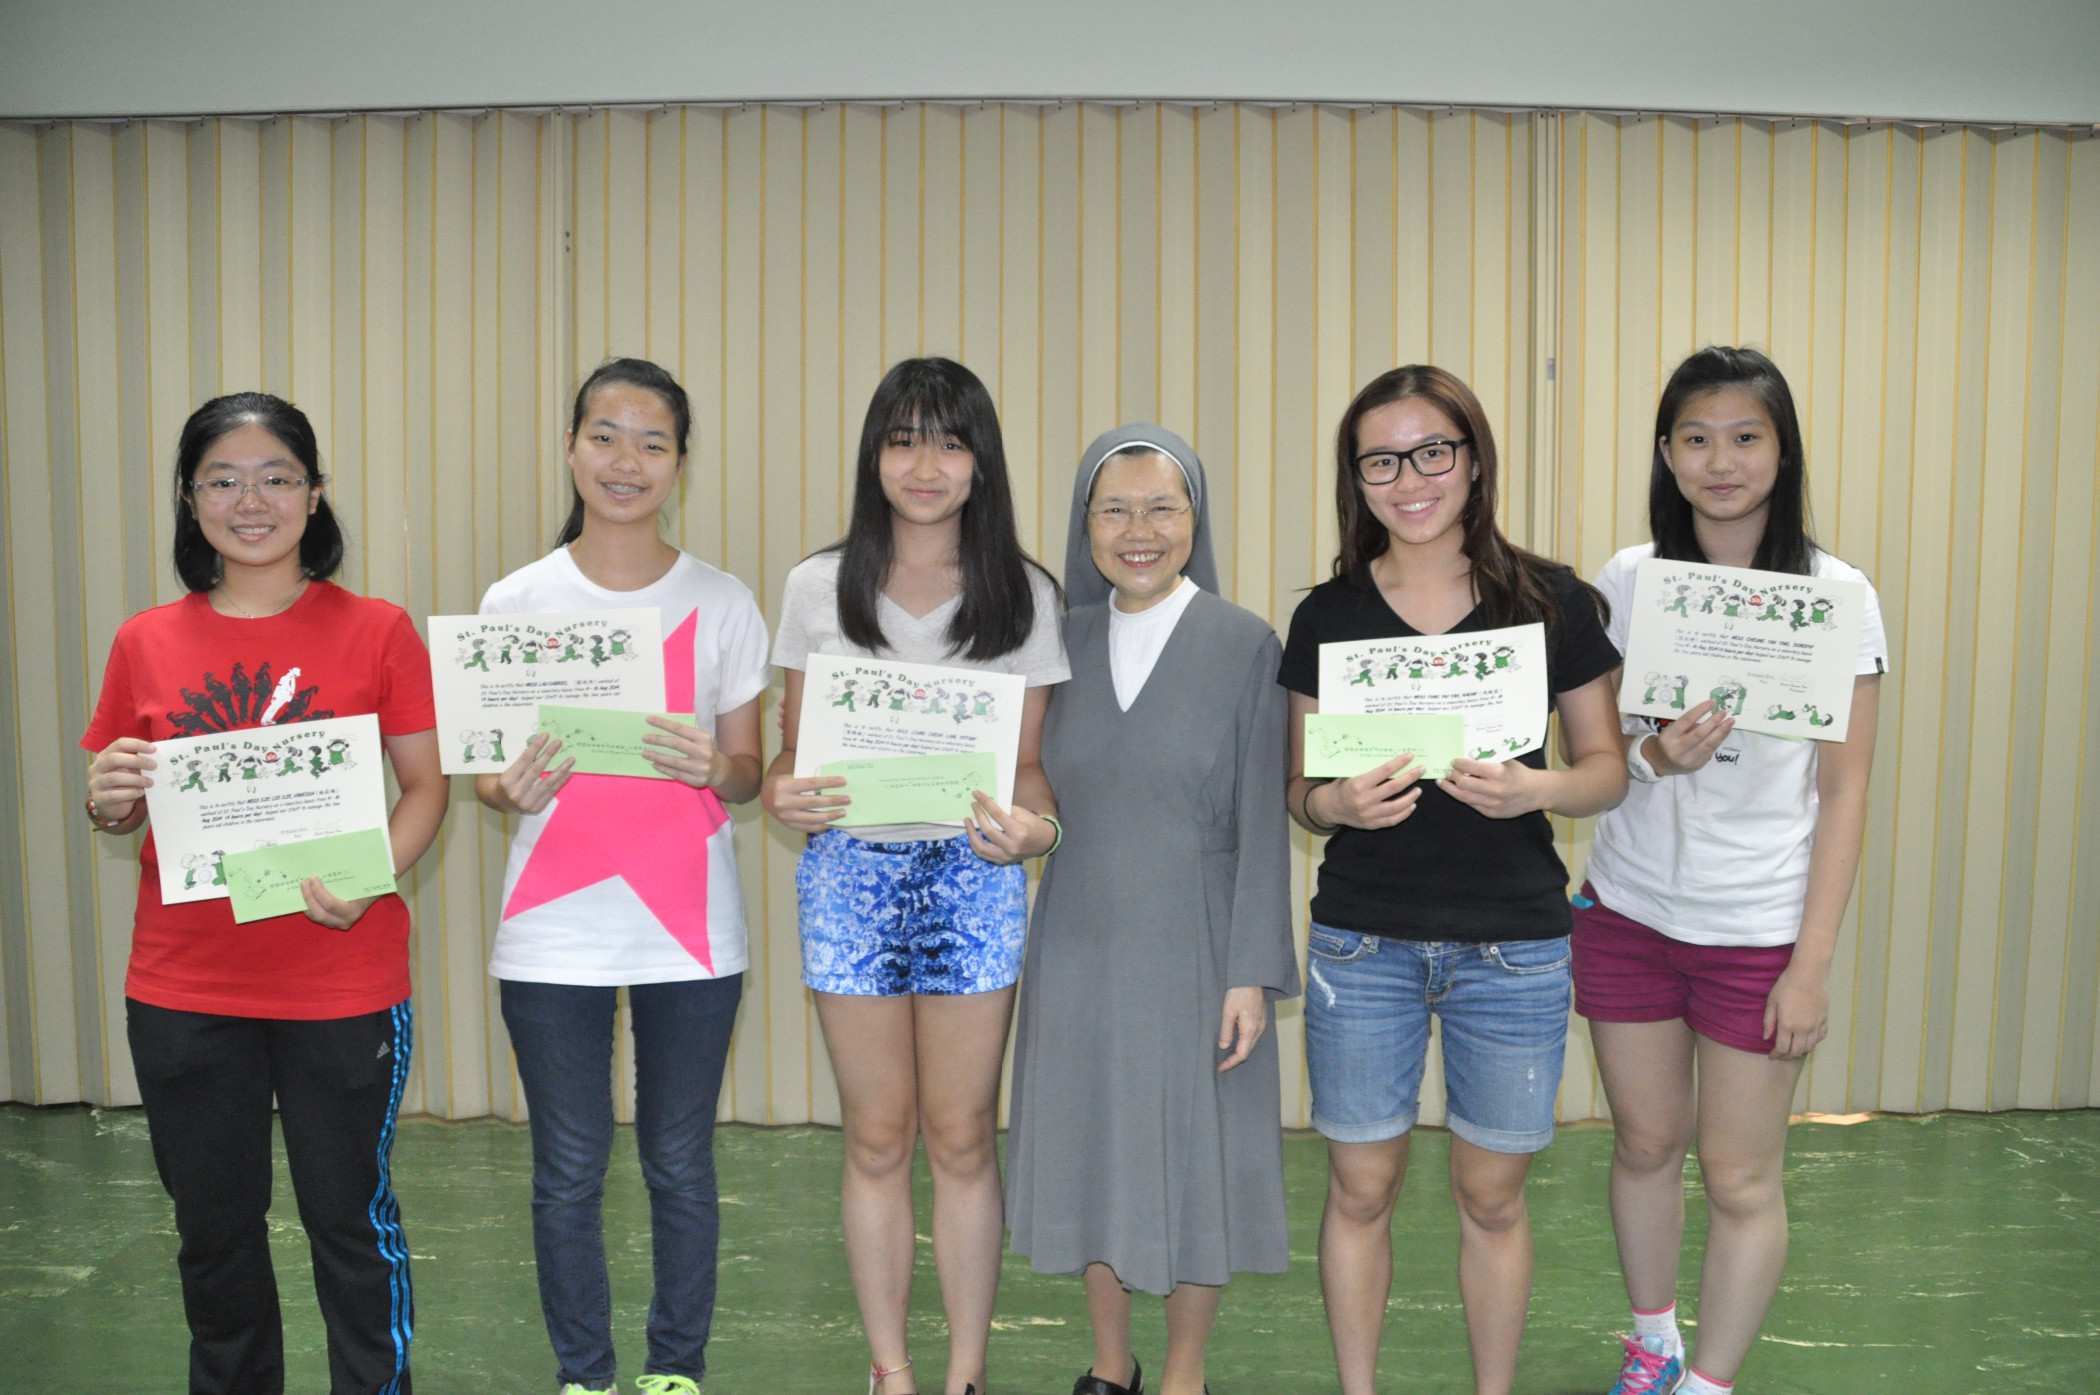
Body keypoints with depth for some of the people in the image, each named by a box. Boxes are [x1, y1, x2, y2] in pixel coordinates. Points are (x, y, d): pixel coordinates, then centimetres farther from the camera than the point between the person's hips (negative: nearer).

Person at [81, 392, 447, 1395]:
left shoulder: (377, 632, -2)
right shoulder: (146, 644, 5)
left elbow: (426, 785, -2)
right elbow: (114, 809, 11)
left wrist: (368, 878, -19)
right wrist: (109, 800, -12)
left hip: (343, 986, -2)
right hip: (182, 990, 3)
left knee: (351, 1220, 7)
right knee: (214, 1227, 16)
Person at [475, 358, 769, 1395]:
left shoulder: (723, 604, 1)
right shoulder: (513, 603, 1)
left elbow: (746, 773, 5)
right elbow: (485, 776, 5)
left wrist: (713, 767, -18)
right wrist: (513, 790, -18)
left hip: (688, 926, 0)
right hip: (554, 931, 0)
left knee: (680, 1165, 10)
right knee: (568, 1174, 9)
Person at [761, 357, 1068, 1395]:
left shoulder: (1024, 596, 1)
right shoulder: (819, 587, 3)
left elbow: (1028, 762, 3)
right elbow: (792, 745, 7)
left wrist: (1030, 826, -18)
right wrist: (781, 793, -15)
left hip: (972, 876, 0)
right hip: (851, 874, 1)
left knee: (962, 1140, 7)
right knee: (876, 1140, 9)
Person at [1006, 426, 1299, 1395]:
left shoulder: (1245, 645, -6)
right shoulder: (1063, 641, 3)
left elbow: (1261, 823, -7)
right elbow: (1035, 796, 10)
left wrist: (1252, 974, -10)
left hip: (1192, 942, -3)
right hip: (1079, 942, 3)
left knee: (1194, 1154, 7)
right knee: (1089, 1149, 13)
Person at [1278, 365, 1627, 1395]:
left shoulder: (1552, 603, -2)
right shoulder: (1328, 616, 0)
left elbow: (1606, 769, 4)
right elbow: (1298, 789, 6)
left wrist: (1537, 789, -18)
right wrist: (1338, 802, -17)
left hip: (1513, 949, 0)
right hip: (1362, 945, 1)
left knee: (1491, 1196, 12)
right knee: (1360, 1190, 10)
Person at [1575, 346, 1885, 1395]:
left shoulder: (1835, 594, -6)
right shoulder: (1625, 582, 0)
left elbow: (1844, 791, -4)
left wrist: (1814, 960, -8)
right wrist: (1654, 755, -17)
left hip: (1757, 928, -2)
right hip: (1627, 911, 2)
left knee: (1741, 1179, 5)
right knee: (1645, 1144, 16)